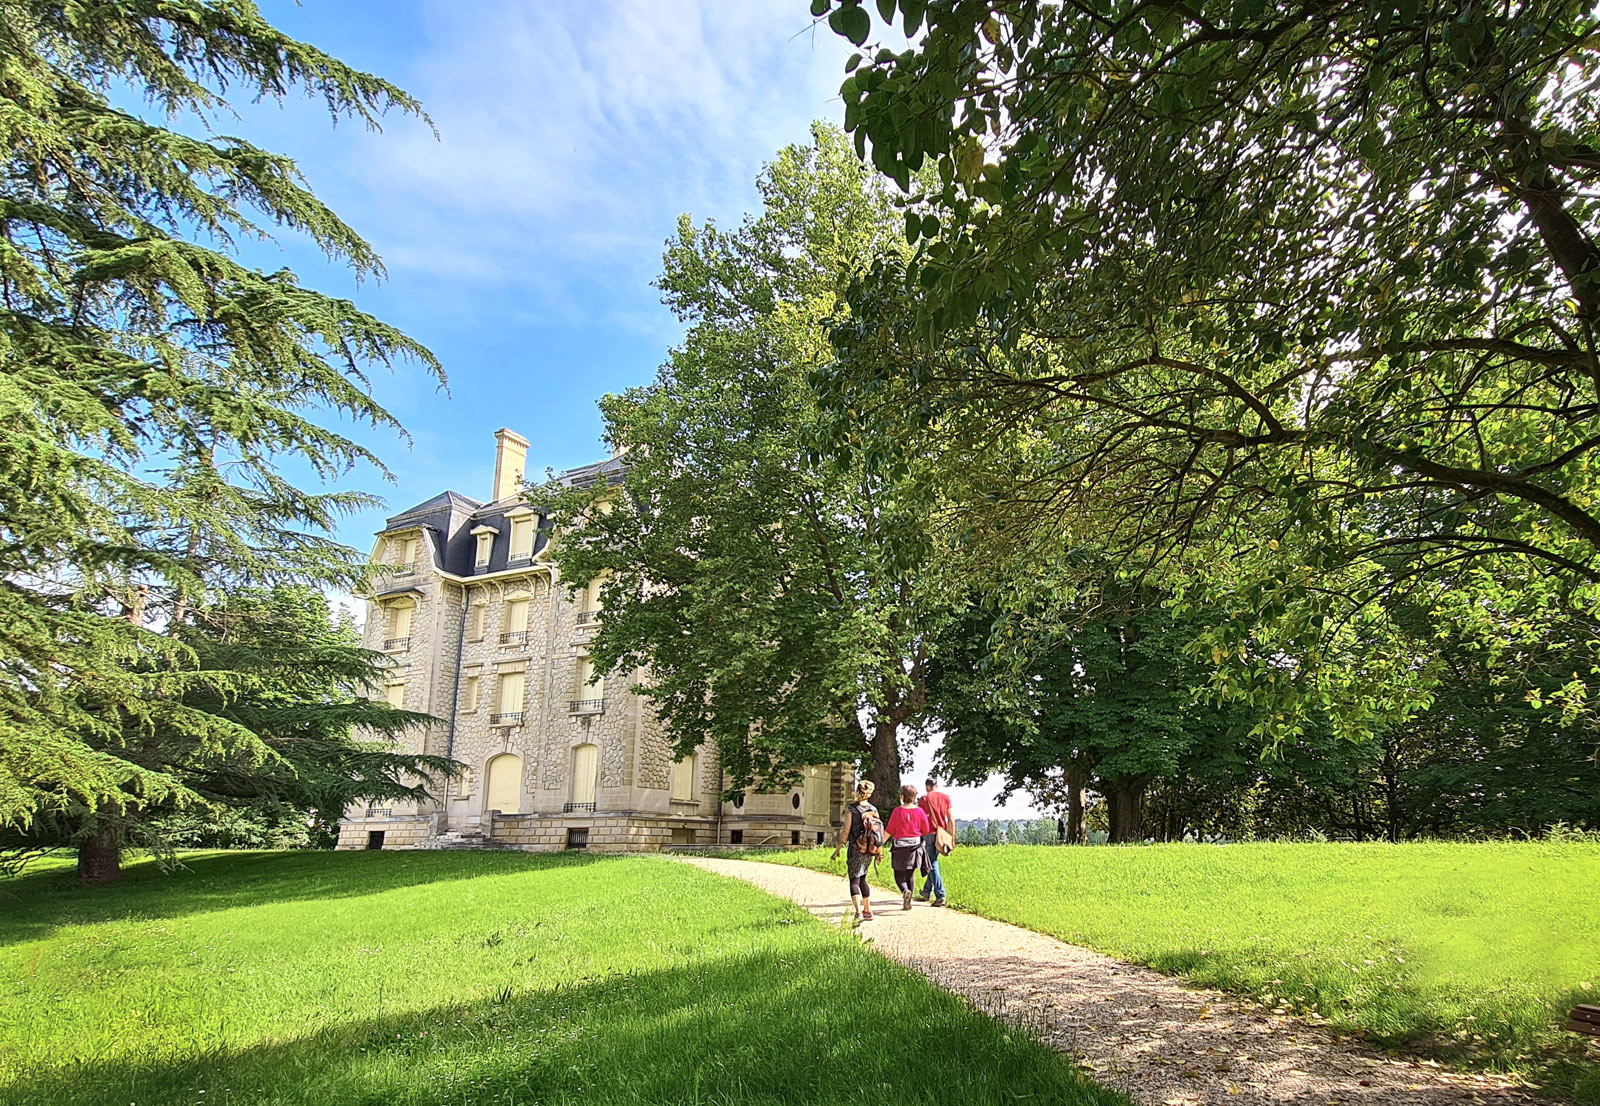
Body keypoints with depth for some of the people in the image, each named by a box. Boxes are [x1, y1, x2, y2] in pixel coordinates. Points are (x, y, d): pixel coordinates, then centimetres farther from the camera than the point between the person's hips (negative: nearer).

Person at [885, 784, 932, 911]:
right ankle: (908, 902, 17)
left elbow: (889, 831, -3)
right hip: (915, 846, 3)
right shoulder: (919, 811, -3)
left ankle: (905, 891, -21)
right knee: (911, 875, 15)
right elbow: (926, 831, 2)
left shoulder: (897, 811, -10)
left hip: (900, 847, -3)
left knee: (899, 875, 7)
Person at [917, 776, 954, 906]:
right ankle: (927, 892, 29)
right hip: (942, 835, 4)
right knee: (933, 862, 18)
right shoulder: (946, 798, 5)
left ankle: (940, 896, -12)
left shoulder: (925, 799, -4)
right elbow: (951, 820, 3)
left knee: (932, 865, -3)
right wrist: (952, 837, 9)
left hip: (929, 834, -4)